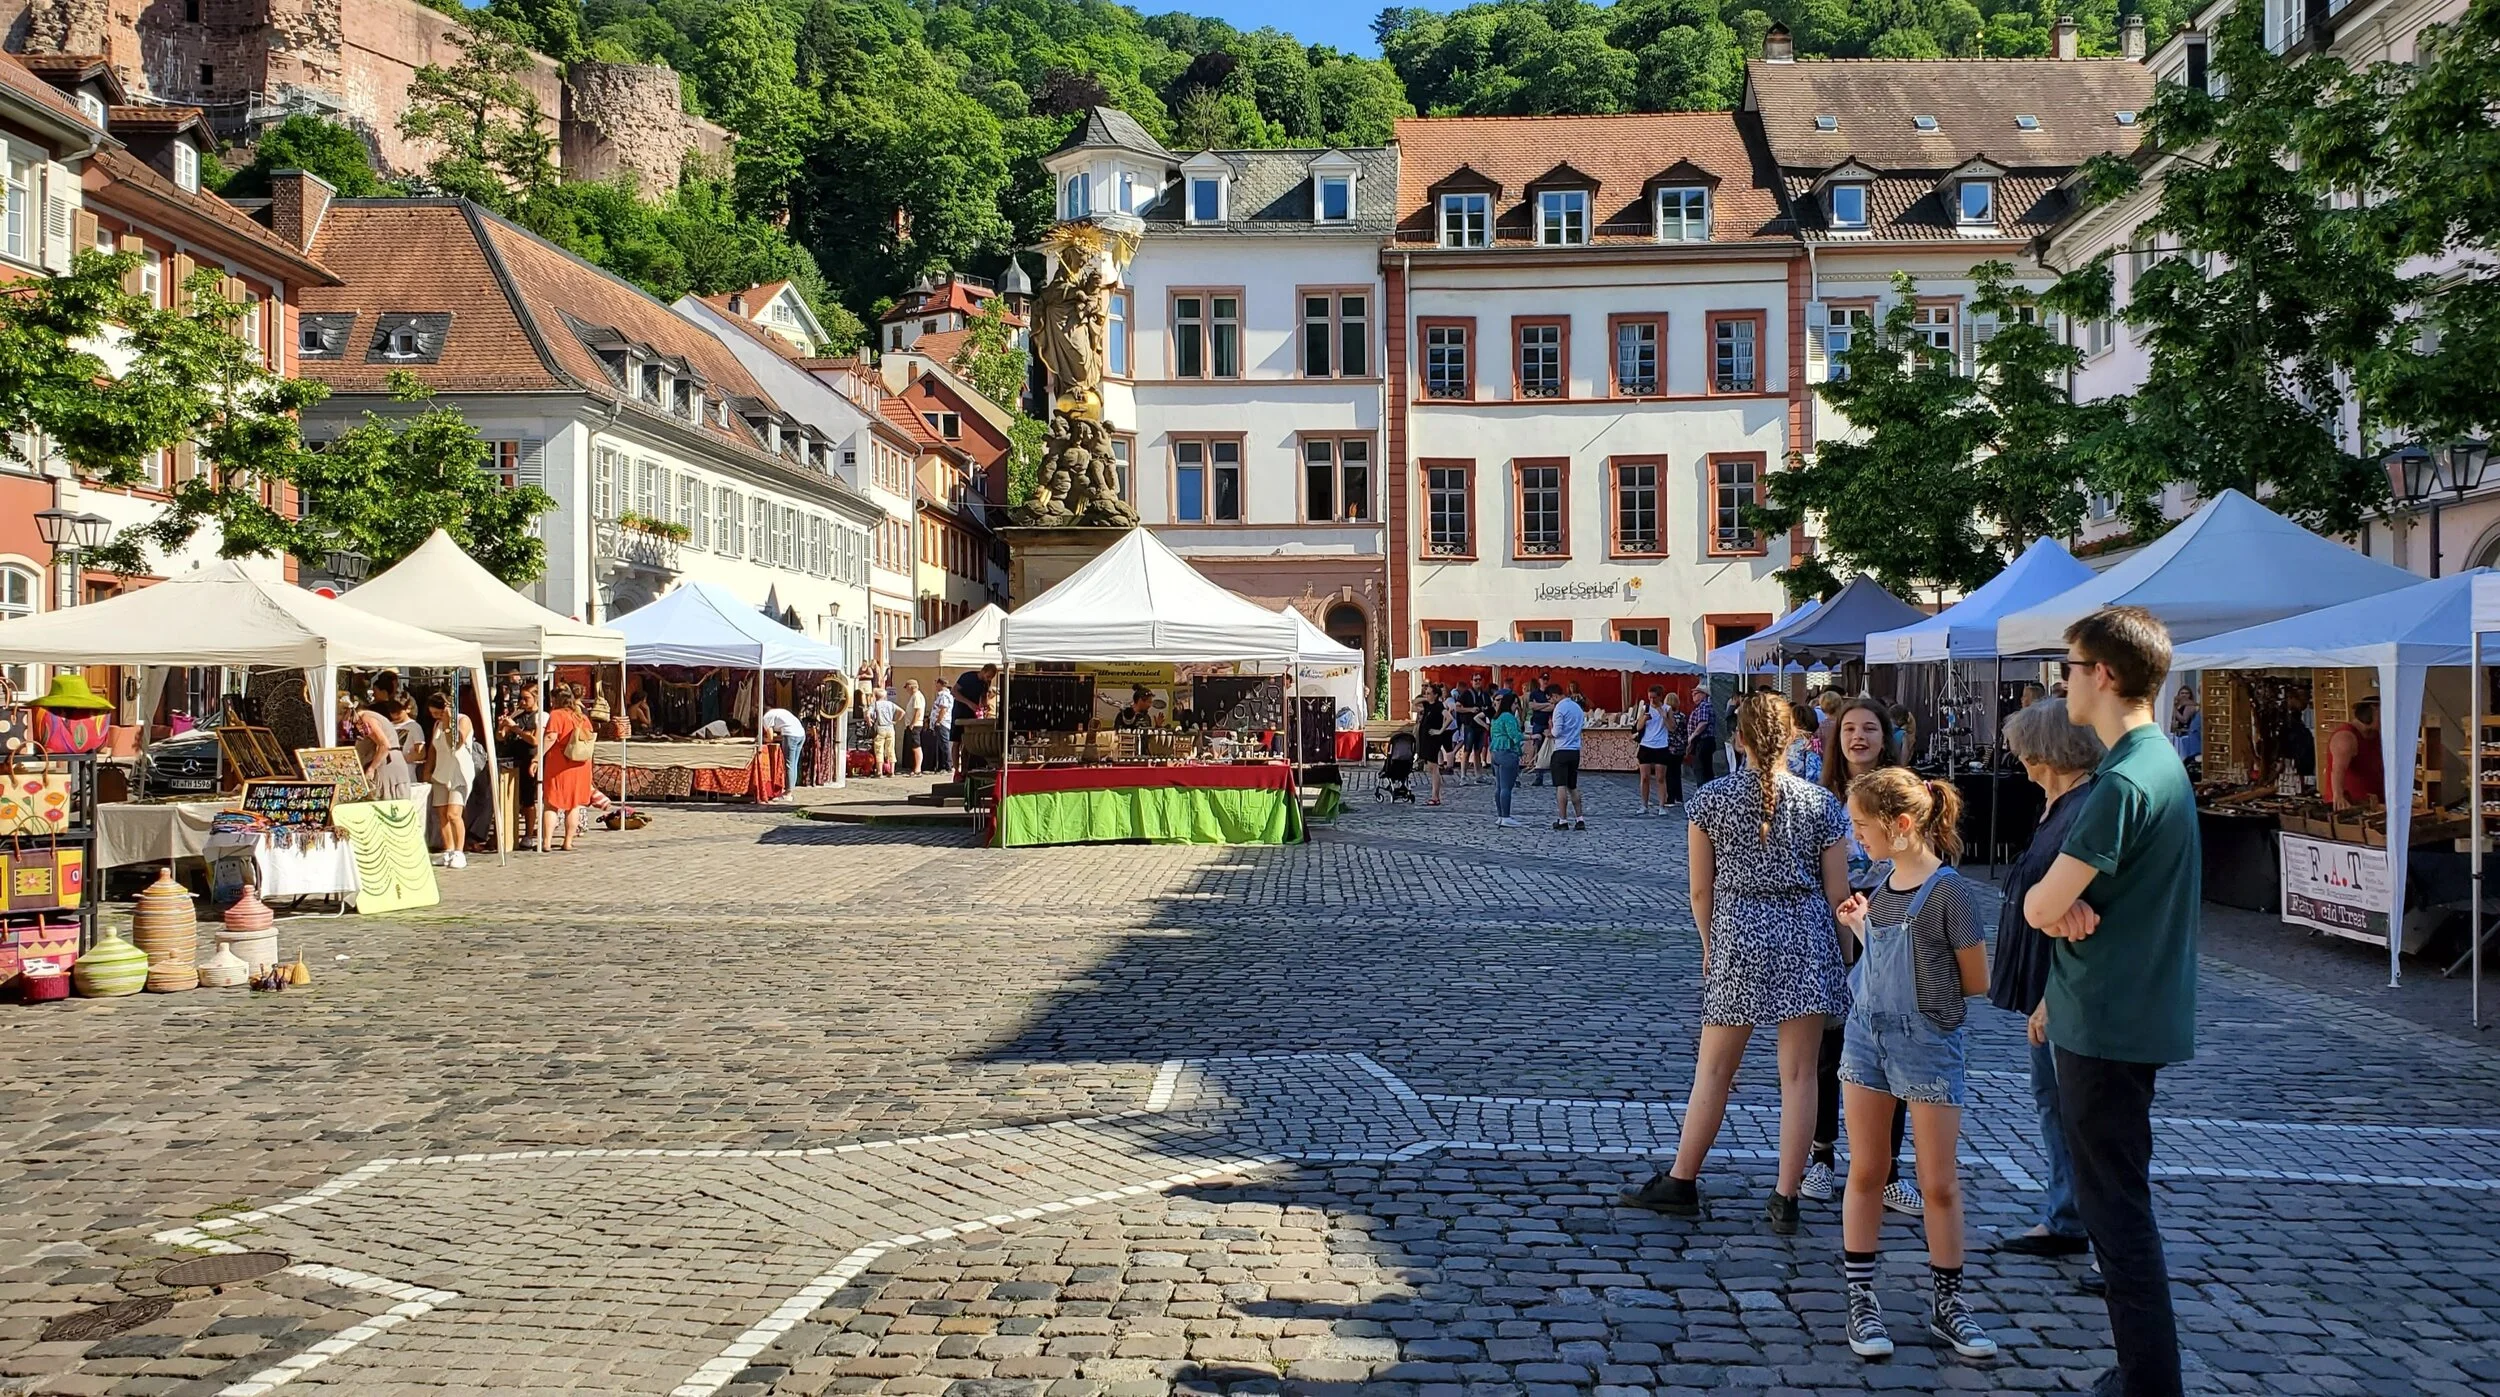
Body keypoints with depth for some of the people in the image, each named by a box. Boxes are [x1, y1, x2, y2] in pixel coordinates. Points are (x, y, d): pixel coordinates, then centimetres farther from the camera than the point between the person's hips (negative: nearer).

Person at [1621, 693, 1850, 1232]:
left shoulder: (1710, 799, -3)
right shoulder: (1821, 803, -1)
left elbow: (1701, 890, 1)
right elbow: (1838, 894, 2)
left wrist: (1710, 945, 16)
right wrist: (1844, 954, 16)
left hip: (1738, 936, 0)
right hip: (1806, 940, 1)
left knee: (1714, 1070, 9)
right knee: (1798, 1075, 5)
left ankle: (1681, 1183, 19)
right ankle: (1785, 1198, 8)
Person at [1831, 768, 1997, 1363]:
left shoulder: (1946, 889, -16)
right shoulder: (1881, 884, 4)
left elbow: (1976, 982, -10)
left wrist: (1921, 995, 0)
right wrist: (1861, 927, 1)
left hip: (1928, 1045, -6)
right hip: (1867, 1035, 6)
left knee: (1940, 1183, 6)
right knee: (1865, 1173, 9)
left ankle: (1946, 1302, 21)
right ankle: (1861, 1298, 18)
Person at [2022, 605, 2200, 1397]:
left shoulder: (2125, 783, -22)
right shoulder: (2160, 762, 11)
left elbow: (2041, 907, -23)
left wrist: (2062, 909, -2)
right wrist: (2060, 994, 14)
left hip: (2109, 1028, -10)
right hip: (2128, 1014, 10)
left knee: (2117, 1213, -1)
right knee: (2115, 1202, 19)